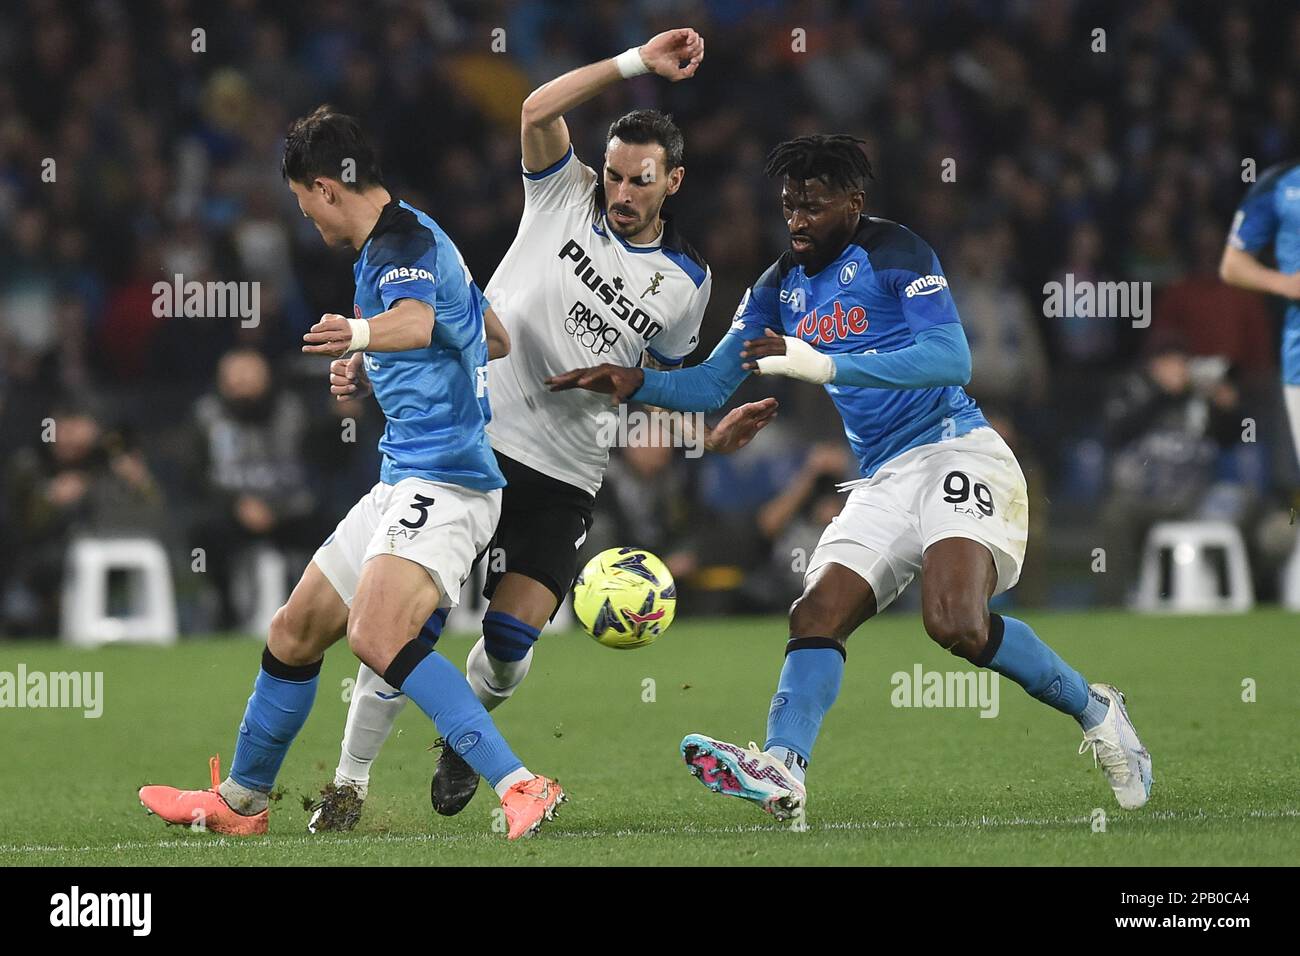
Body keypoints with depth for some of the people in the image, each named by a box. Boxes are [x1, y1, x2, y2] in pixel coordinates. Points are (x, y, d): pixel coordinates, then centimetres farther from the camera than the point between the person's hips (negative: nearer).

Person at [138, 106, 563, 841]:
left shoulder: (402, 243, -15)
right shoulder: (408, 236, 16)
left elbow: (416, 320, -40)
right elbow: (488, 333, 31)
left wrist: (363, 333, -61)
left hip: (444, 483, -11)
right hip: (404, 481, 11)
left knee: (376, 635, -30)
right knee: (297, 632, 18)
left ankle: (522, 788, -34)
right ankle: (239, 801, 36)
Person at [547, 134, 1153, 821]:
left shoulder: (893, 253, -7)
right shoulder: (780, 288, 15)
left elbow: (951, 358, -20)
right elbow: (711, 385, 18)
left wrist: (824, 365, -26)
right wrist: (636, 383, -2)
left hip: (956, 452, -7)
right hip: (883, 481, 7)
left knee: (956, 624, -26)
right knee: (816, 616, -13)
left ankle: (1096, 714, -6)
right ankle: (781, 770, -29)